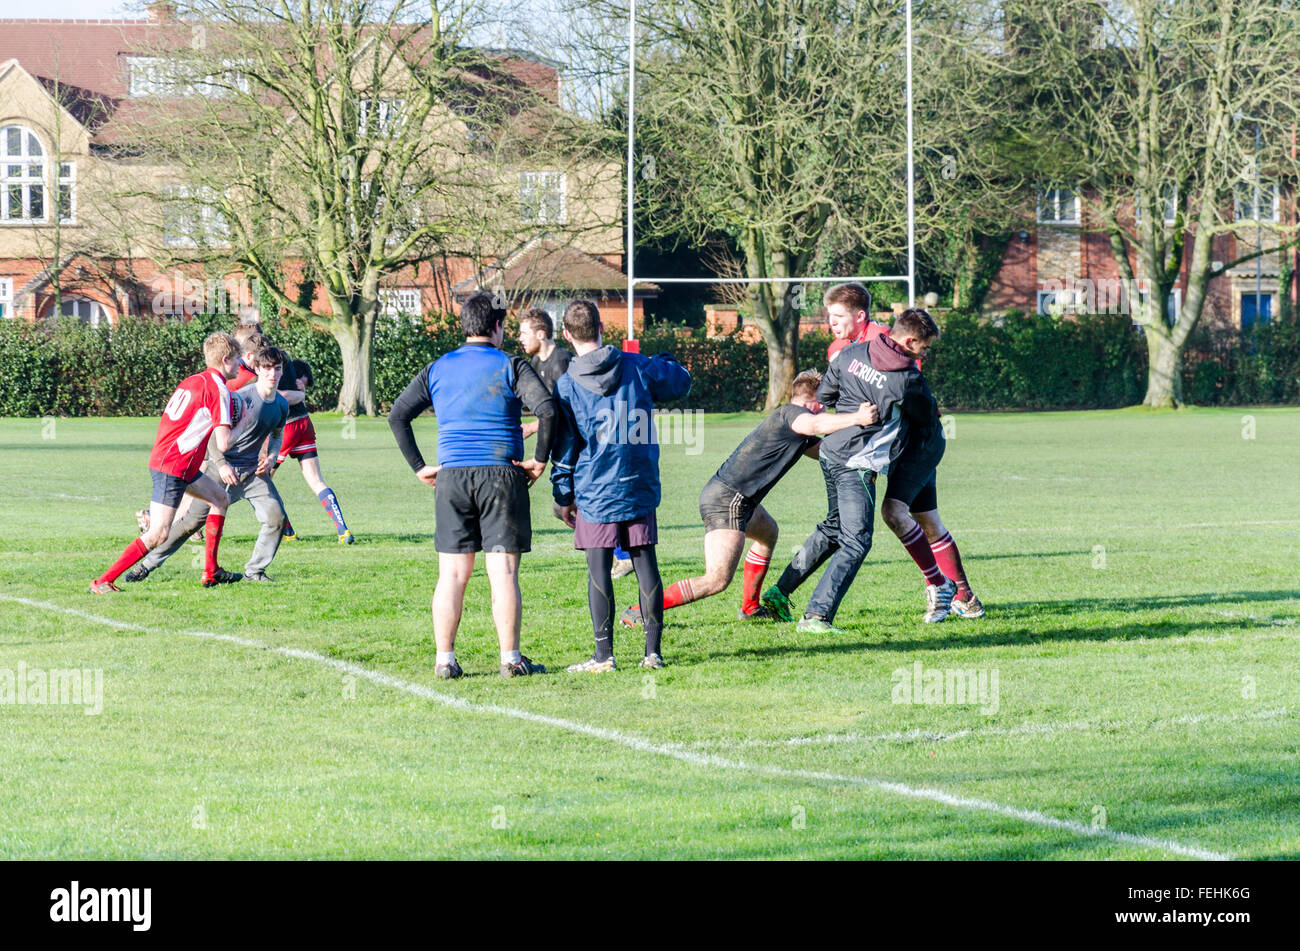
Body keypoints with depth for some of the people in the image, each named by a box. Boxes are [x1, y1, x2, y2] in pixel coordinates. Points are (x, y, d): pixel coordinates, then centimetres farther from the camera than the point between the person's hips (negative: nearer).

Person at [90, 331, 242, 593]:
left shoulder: (192, 381, 14)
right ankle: (102, 582, -13)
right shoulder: (218, 389, -13)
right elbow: (223, 443, -18)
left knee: (219, 497, 23)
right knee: (158, 535, -12)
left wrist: (220, 464, 19)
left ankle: (211, 572, 23)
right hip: (173, 469, -10)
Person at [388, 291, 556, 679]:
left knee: (452, 574, 5)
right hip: (502, 475, -3)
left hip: (452, 477, 3)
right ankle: (510, 658, -3)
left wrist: (419, 467, 9)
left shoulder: (437, 369, 11)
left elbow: (397, 416, 8)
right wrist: (539, 461, -4)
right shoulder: (510, 366, -1)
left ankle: (445, 659, 3)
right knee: (503, 572, -2)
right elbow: (547, 410, -15)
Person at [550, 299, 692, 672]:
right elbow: (681, 381, 18)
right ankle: (653, 650, 8)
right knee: (645, 564, 6)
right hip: (640, 487, 3)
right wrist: (664, 361, 38)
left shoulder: (566, 386, -6)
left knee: (599, 570, 0)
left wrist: (565, 496, 7)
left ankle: (604, 654, -1)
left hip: (594, 493, -3)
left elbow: (564, 446, -1)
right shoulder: (637, 367, 0)